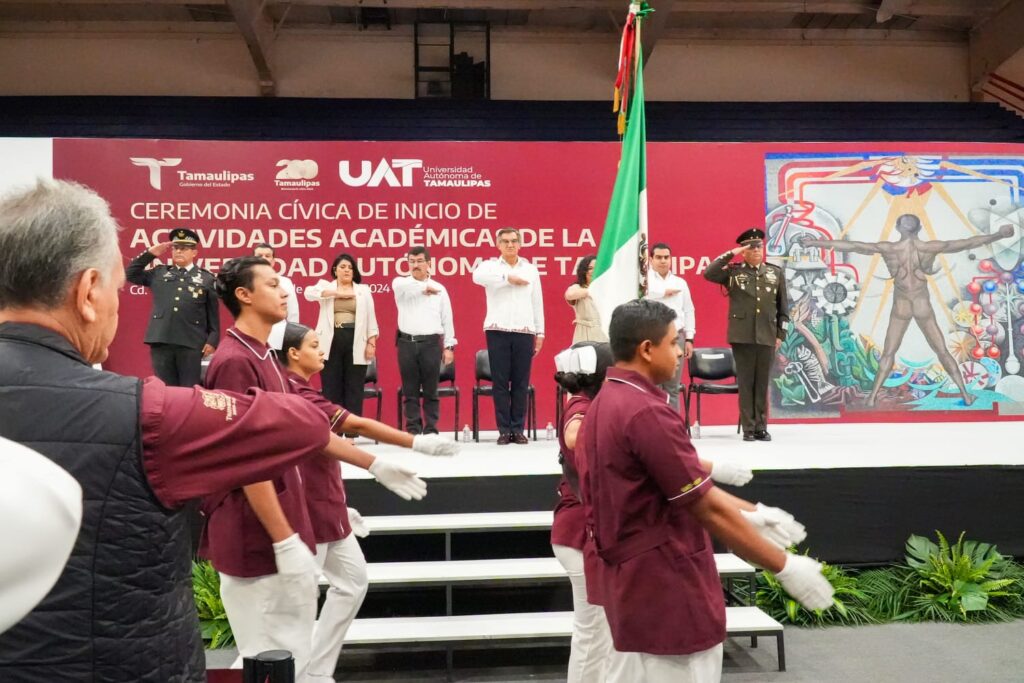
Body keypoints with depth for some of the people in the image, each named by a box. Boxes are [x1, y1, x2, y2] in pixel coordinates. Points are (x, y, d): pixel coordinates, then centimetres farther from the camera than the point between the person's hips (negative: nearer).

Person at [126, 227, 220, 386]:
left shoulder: (206, 278, 6)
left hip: (191, 343, -3)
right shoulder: (159, 273, 16)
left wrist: (212, 340, -4)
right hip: (161, 341, 3)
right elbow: (130, 274, 17)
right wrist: (150, 253, 10)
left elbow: (213, 313, 4)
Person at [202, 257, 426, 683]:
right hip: (260, 542, -10)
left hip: (285, 537, 10)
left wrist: (375, 466, 17)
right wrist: (286, 542, -22)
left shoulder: (264, 358, 13)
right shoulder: (235, 361, -19)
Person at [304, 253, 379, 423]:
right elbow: (309, 293, -13)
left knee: (354, 388, 3)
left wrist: (371, 343, -1)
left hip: (356, 343, 1)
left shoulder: (363, 290, 12)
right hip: (331, 342, 0)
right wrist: (338, 293, -14)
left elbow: (370, 318, 8)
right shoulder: (325, 286, 9)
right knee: (331, 388, 3)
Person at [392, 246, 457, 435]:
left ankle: (431, 431, 9)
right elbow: (401, 285, -20)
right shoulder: (401, 283, 8)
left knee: (430, 391, 4)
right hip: (407, 343, 0)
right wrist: (425, 287, -10)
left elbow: (447, 319, 8)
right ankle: (413, 431, 9)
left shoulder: (439, 289, 9)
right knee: (410, 391, 3)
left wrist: (449, 346, 3)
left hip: (431, 343, 0)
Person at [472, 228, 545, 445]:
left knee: (521, 382, 2)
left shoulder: (531, 270, 13)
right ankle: (504, 430, 5)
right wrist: (509, 278, -15)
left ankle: (518, 429, 9)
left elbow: (537, 303, 13)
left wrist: (540, 332, 8)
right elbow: (477, 276, -19)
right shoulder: (491, 265, 5)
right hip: (497, 331, -2)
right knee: (500, 381, 0)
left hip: (524, 332, 2)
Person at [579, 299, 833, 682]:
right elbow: (709, 509, -20)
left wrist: (750, 513, 18)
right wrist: (784, 567, -11)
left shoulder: (607, 404, 10)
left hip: (635, 582, 10)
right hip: (667, 593, -10)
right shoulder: (646, 412, -23)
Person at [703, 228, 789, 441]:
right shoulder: (733, 272, 4)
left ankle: (761, 427, 13)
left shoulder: (776, 273, 11)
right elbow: (708, 274, -13)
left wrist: (780, 334, 7)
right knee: (746, 383, 1)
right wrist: (730, 254, -11)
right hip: (742, 336, -2)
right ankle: (748, 428, 6)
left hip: (767, 337, 2)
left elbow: (783, 307, 12)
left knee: (763, 383, 5)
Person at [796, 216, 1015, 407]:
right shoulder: (930, 247, -9)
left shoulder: (888, 249, -11)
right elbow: (968, 243, -2)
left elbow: (851, 245, -12)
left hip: (900, 307, 0)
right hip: (923, 306, 1)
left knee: (888, 354, 8)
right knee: (942, 351, 12)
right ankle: (966, 395, 16)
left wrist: (815, 242, -11)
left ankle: (871, 399, 2)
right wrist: (998, 235, 11)